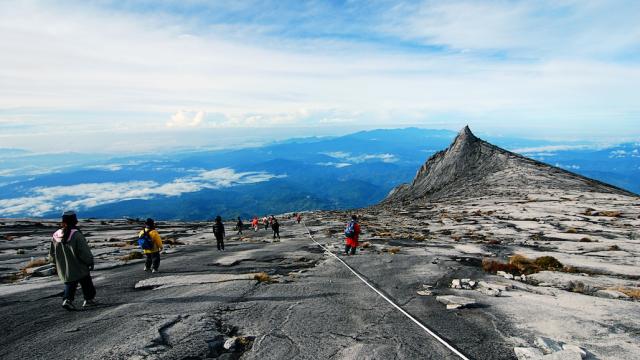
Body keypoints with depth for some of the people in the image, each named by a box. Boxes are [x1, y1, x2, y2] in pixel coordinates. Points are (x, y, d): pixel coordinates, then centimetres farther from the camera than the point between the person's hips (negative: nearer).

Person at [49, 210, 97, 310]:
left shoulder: (55, 235, -2)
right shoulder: (76, 235, -22)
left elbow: (52, 254, 10)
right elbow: (85, 252, -17)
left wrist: (56, 263, 25)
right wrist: (90, 262, -3)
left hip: (64, 269, 5)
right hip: (79, 268, -5)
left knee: (70, 284, 17)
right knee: (86, 283, 12)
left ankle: (67, 299, -2)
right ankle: (88, 299, 21)